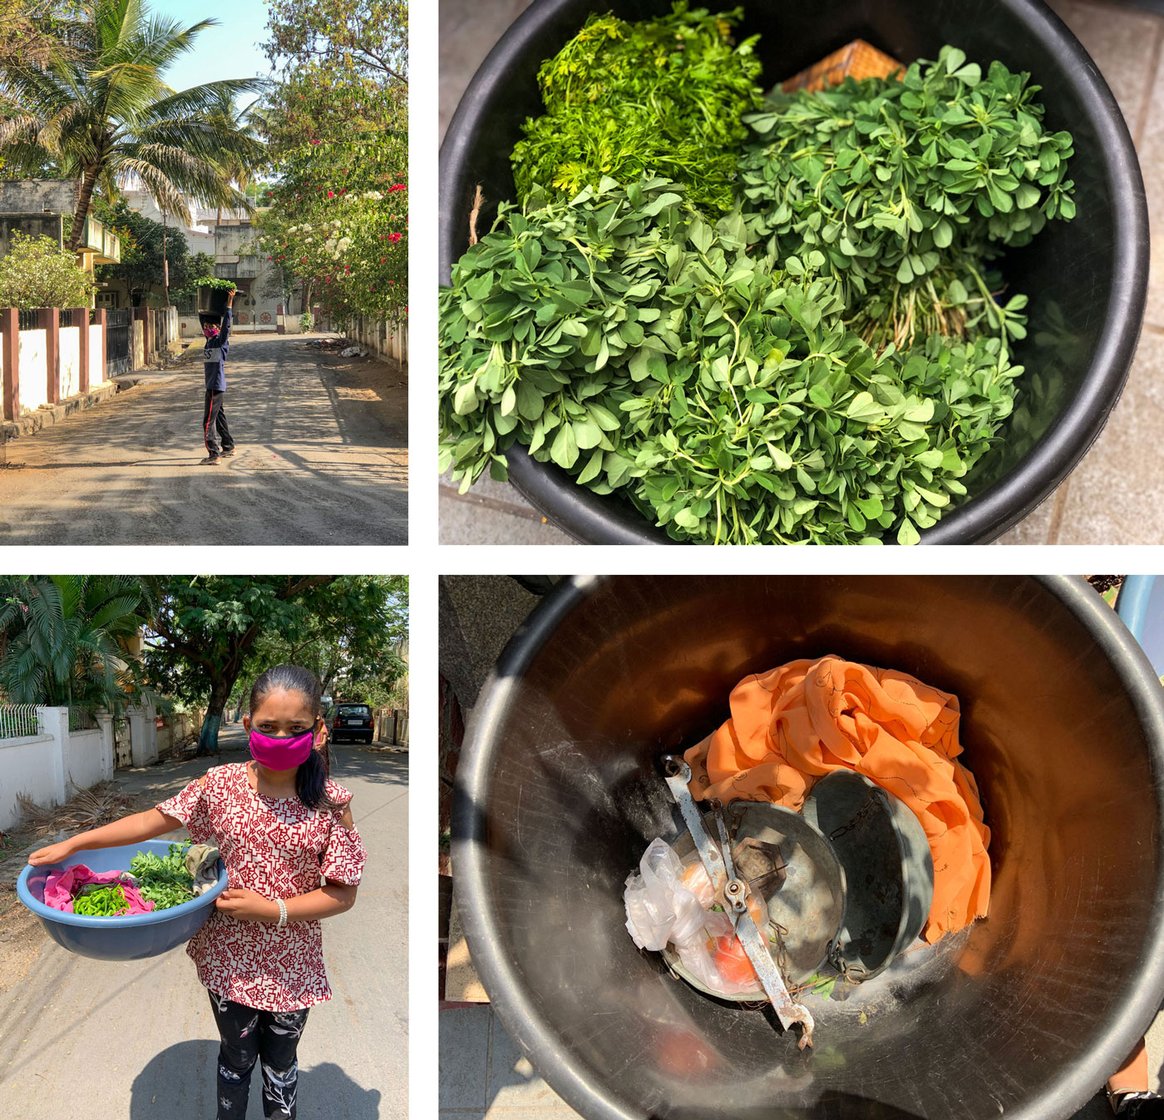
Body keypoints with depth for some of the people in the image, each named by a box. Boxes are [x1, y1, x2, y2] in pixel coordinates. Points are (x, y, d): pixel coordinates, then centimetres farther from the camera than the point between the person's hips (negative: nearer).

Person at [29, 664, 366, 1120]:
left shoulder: (329, 803, -17)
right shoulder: (219, 785, -12)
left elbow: (343, 893, -13)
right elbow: (152, 820, -1)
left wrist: (273, 910, -22)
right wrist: (71, 844, -1)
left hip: (290, 965, -1)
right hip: (229, 958, 1)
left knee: (280, 1061, 20)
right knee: (237, 1056, 22)